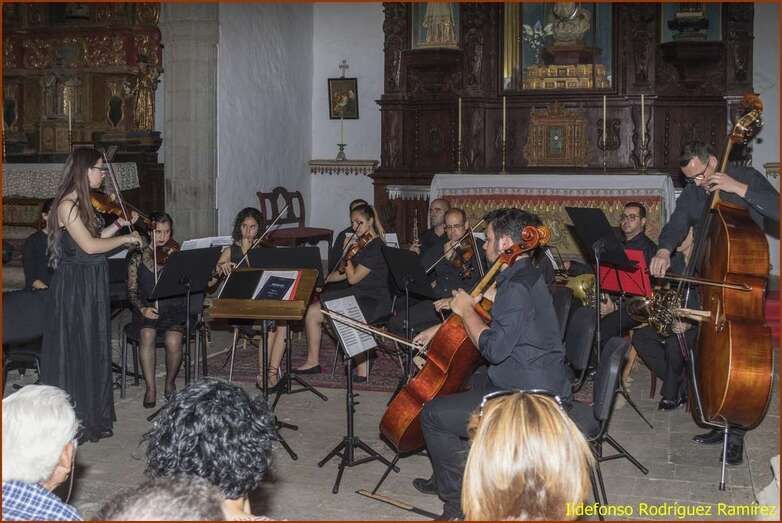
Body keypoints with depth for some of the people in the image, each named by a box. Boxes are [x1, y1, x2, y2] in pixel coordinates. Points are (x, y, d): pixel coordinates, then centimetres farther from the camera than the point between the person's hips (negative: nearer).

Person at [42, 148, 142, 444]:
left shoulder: (82, 203, 11)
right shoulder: (67, 205, -17)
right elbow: (89, 246, -22)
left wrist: (120, 225, 8)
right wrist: (126, 239, -11)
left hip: (92, 286, 9)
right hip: (74, 287, -9)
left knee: (95, 353, 15)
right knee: (74, 355, 0)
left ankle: (93, 418, 26)